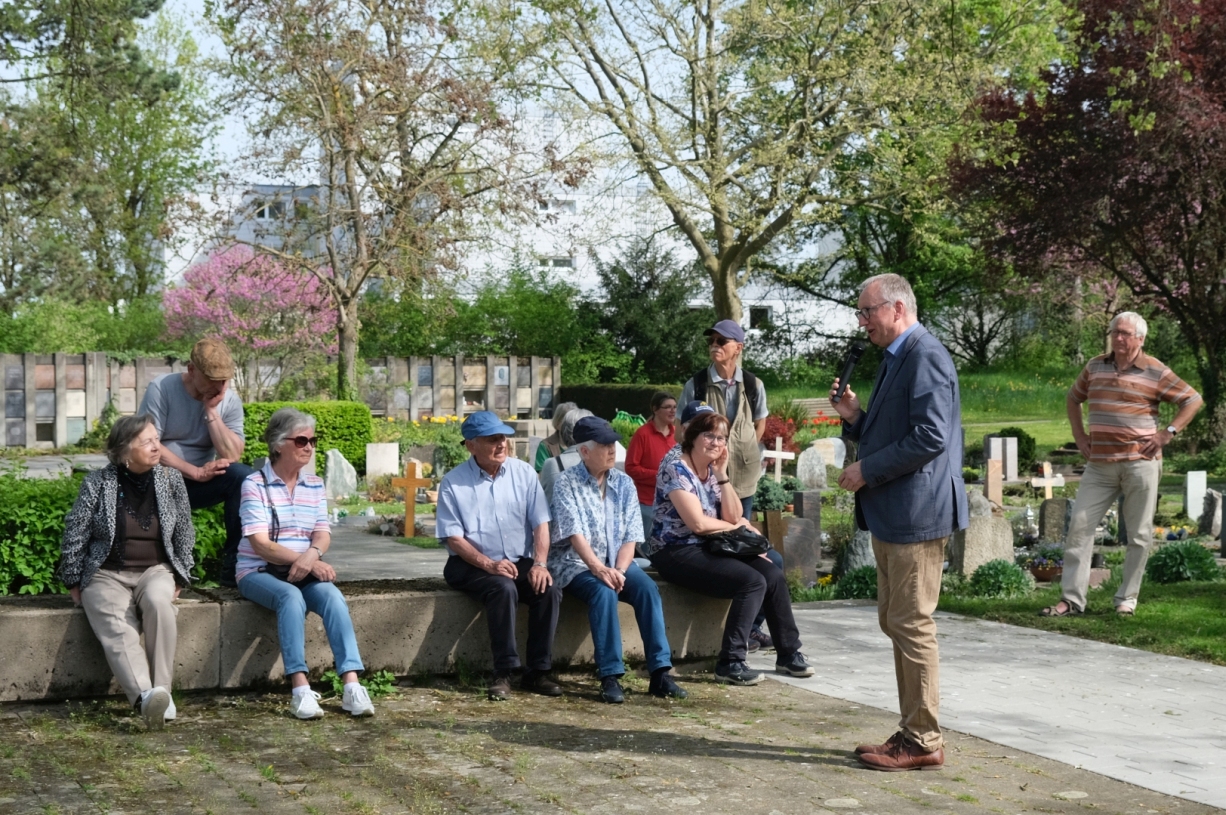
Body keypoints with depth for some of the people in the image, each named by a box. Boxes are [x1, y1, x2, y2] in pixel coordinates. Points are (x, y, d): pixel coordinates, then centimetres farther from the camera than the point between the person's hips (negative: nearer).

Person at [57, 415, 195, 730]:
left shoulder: (171, 480, 4)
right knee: (117, 628, -31)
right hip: (107, 574, -1)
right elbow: (74, 535, 3)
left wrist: (178, 580, 6)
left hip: (155, 570, 1)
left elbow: (184, 534, 10)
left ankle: (162, 690, -34)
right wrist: (74, 583, 4)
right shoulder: (98, 483, -3)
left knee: (158, 602, -35)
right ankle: (147, 696, -53)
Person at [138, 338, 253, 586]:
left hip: (201, 484, 3)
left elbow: (232, 456, -12)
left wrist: (211, 410, -16)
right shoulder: (161, 389, -10)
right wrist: (195, 472, -21)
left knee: (243, 476, -26)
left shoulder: (230, 401, -1)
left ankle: (234, 566, -19)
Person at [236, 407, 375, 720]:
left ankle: (352, 686, -36)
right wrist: (307, 561, -23)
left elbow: (323, 534, 3)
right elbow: (260, 544, -13)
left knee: (332, 596, -28)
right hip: (260, 572, -4)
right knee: (291, 597, -36)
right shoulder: (255, 484, -5)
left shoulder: (315, 485, 12)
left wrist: (312, 555, -22)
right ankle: (300, 689, -42)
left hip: (304, 571, 4)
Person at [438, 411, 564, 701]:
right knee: (504, 588, -34)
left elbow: (540, 523, 2)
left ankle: (538, 671, -13)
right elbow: (453, 537, -8)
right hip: (472, 566, -4)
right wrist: (489, 564, -21)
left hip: (520, 562, 4)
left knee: (549, 590, -23)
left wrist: (540, 563, -13)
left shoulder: (523, 473, 5)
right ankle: (503, 673, -26)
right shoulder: (453, 483, -4)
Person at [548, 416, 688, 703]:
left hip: (616, 563, 4)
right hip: (575, 564, -4)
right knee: (603, 592, -34)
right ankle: (610, 677, -32)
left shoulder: (624, 483, 6)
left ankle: (660, 672, -25)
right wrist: (599, 568, -31)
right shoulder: (567, 483, -6)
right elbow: (575, 533, -17)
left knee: (648, 588, -25)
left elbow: (630, 537, 1)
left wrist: (619, 570, -17)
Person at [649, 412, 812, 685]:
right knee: (753, 582, -23)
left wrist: (722, 475, -5)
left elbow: (734, 516, 3)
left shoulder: (712, 471, 13)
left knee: (774, 575, -7)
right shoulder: (677, 470, -11)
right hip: (678, 553, -8)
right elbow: (698, 523, -18)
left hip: (709, 549, 8)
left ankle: (789, 653, 5)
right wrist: (736, 527, -2)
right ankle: (730, 663, -20)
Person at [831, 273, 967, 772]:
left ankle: (922, 742, 3)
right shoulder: (897, 359, 17)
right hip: (891, 515, 11)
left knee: (912, 624, -6)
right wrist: (854, 417, 5)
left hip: (916, 513, -11)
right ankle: (911, 732, 23)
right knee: (895, 623, 14)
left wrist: (867, 471, -16)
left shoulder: (925, 357, -14)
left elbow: (930, 437, -22)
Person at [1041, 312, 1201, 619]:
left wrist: (1168, 433, -7)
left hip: (1140, 462, -3)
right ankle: (1071, 598, 1)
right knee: (1079, 525, -3)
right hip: (1099, 464, 3)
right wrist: (1079, 436, 13)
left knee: (1139, 534, 3)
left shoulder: (1155, 372, -3)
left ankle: (1127, 599, 14)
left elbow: (1193, 400, 1)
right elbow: (1073, 398, 24)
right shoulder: (1095, 367, 9)